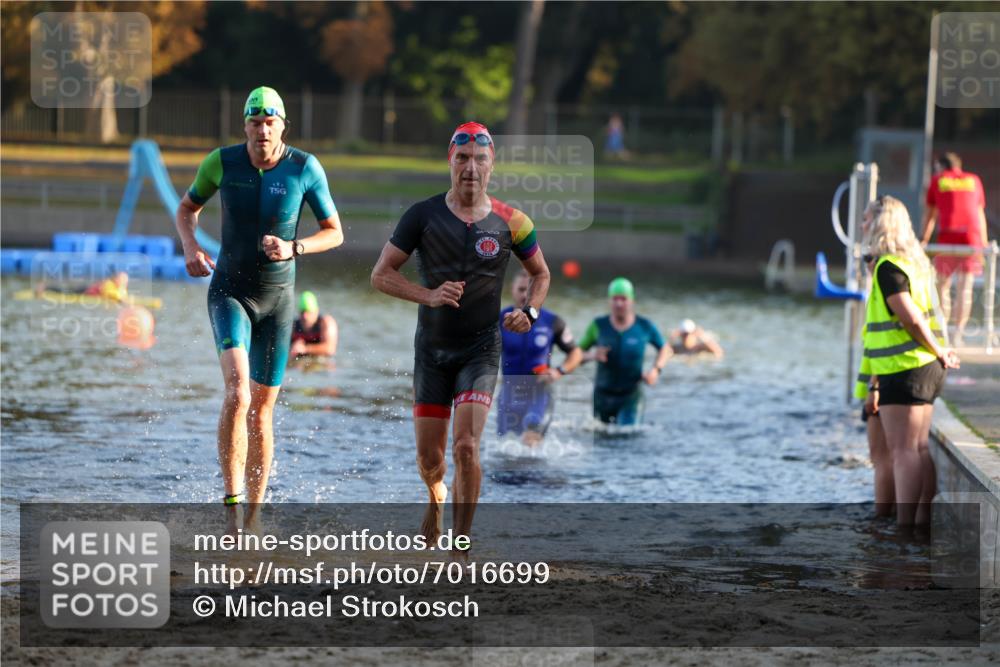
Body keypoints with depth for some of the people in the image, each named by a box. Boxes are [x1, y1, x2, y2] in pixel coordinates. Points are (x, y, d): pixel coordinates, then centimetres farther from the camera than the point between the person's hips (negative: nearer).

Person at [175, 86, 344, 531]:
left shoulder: (305, 168, -9)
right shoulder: (222, 162, -7)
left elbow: (334, 232, 0)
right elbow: (187, 208, 11)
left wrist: (294, 248, -18)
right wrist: (190, 248, -9)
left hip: (277, 297, 1)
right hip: (229, 289, -1)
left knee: (262, 408, 6)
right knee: (238, 391, -24)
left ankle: (254, 517, 18)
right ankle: (232, 503, -25)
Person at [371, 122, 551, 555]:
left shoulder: (510, 223, -3)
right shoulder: (423, 216, -5)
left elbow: (540, 274, 14)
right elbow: (381, 275, -3)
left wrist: (529, 311, -6)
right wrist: (428, 296, -19)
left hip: (480, 350, -1)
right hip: (431, 349, 1)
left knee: (466, 447, -18)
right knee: (429, 457, 6)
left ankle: (460, 549, -6)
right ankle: (436, 496, 44)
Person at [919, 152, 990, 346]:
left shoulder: (938, 180, 15)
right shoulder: (974, 180, 20)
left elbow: (930, 213, 14)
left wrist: (924, 239, 16)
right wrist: (984, 242, 24)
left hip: (948, 234, -1)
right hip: (972, 234, 1)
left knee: (943, 285, 8)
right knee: (965, 287, 3)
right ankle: (958, 332, -3)